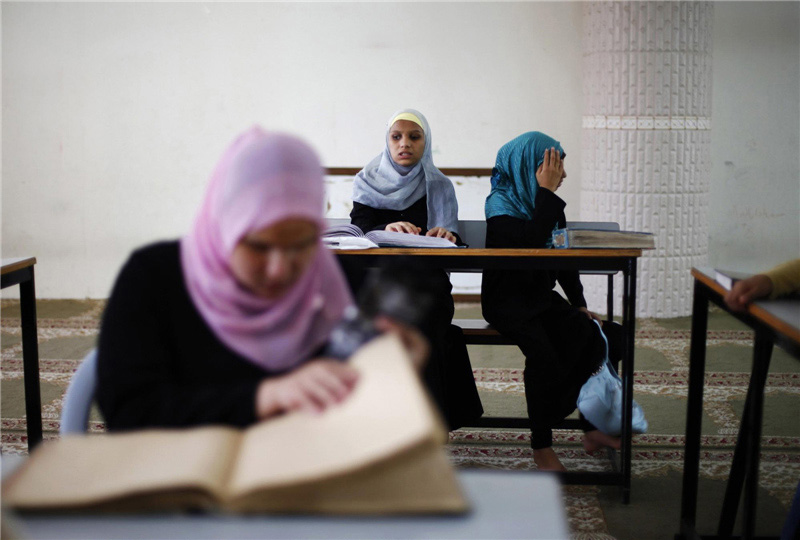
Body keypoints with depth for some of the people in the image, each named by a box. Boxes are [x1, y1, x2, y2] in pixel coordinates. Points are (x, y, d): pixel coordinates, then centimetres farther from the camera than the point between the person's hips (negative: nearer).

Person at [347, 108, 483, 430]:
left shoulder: (439, 187, 12)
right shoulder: (368, 182, 13)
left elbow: (452, 245, 3)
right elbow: (358, 229, -3)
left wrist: (446, 236, -22)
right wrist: (386, 230, -26)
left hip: (424, 283, 0)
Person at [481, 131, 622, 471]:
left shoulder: (548, 204, 12)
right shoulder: (500, 203, -9)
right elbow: (533, 240, -27)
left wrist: (579, 304, 10)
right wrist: (546, 192, -19)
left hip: (543, 296, 7)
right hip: (507, 300, -7)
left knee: (596, 337, -17)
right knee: (544, 354, -32)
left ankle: (591, 428, -7)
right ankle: (541, 446, -20)